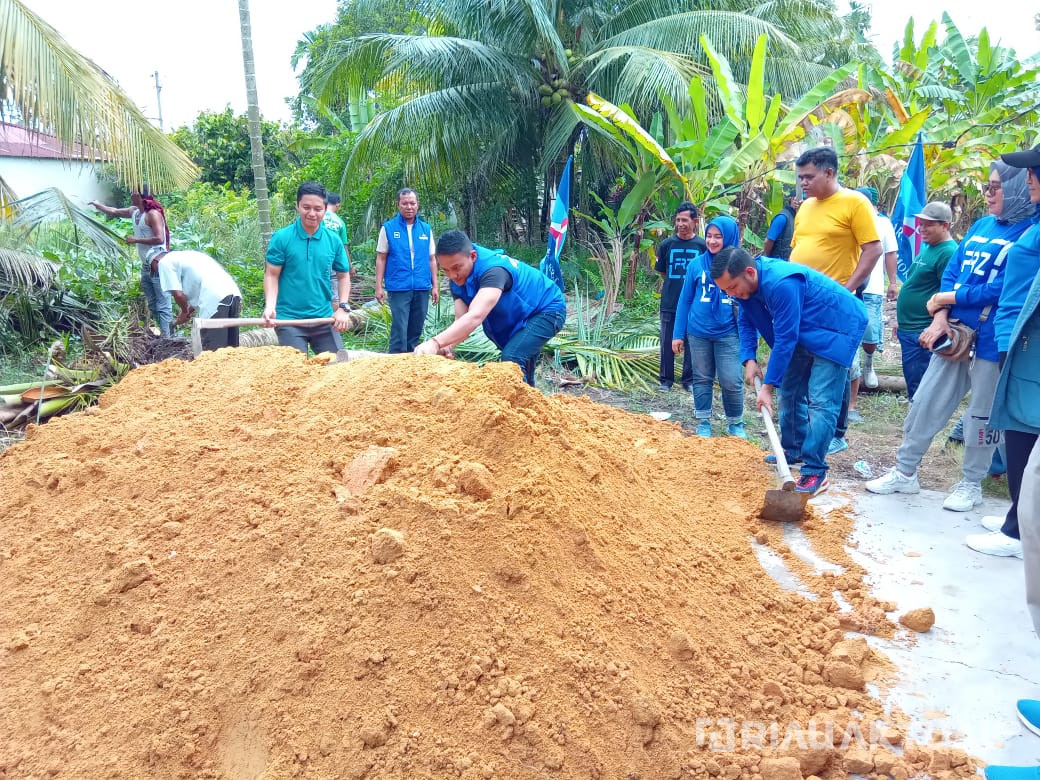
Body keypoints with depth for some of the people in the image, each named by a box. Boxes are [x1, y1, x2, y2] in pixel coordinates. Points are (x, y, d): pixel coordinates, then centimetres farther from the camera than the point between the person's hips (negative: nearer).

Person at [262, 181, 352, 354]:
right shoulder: (281, 238, -5)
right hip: (289, 320, -3)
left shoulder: (333, 240, 3)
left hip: (324, 319, 3)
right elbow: (272, 275, -2)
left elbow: (343, 276, 12)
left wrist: (343, 308, 0)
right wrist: (270, 306, -18)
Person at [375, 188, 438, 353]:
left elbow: (431, 259, 12)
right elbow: (381, 259, 2)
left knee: (416, 331, 10)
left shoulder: (426, 229, 9)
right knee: (399, 331, -7)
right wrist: (379, 286, -4)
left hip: (422, 288, 3)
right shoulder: (388, 228, 1)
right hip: (399, 288, -3)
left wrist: (435, 286, 8)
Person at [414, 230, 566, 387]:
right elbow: (461, 321, -21)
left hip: (547, 310, -9)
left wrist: (436, 343, -63)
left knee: (512, 359, -26)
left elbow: (475, 317, -51)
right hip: (517, 318, 9)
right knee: (522, 372, 18)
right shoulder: (458, 281, -12)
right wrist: (447, 346, -43)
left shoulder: (493, 270, -37)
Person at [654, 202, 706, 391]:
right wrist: (673, 285, 7)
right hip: (669, 303, 1)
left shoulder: (702, 246, -3)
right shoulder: (667, 244, -1)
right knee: (667, 343, 7)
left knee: (691, 343, 7)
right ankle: (666, 379, 19)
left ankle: (689, 380, 19)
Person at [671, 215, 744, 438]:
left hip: (728, 334, -2)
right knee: (702, 378, 12)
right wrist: (678, 334, 4)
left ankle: (735, 423, 20)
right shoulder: (697, 264, 0)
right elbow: (685, 300, 5)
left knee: (731, 382, -1)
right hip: (698, 333, 2)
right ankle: (704, 422, 26)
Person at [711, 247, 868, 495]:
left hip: (837, 329, -9)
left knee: (821, 401, -16)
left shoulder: (781, 284, -35)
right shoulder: (744, 283, -8)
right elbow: (746, 322, 5)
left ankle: (815, 471, -14)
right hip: (804, 333, 9)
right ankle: (795, 450, 30)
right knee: (789, 391, 14)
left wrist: (768, 385, -26)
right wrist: (749, 359, -10)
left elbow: (785, 339, -31)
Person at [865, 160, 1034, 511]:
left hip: (993, 340, -6)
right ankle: (905, 473, 19)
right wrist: (940, 318, -7)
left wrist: (948, 298, -10)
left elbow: (1004, 289, -19)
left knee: (982, 413, 7)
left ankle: (971, 485, 24)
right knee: (926, 401, 8)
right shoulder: (981, 225, 11)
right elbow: (952, 271, 7)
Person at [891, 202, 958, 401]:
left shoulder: (948, 253, -15)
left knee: (919, 387, -3)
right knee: (912, 382, 17)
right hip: (908, 329, 10)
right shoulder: (928, 248, 15)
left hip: (922, 333, -10)